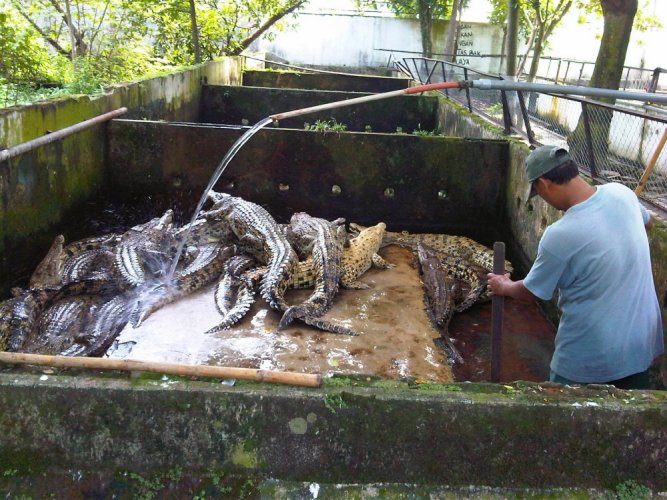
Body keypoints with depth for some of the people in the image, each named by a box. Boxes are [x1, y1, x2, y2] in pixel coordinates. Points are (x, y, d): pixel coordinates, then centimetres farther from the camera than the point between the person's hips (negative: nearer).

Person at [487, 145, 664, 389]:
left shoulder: (560, 235, -27)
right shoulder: (621, 193, -10)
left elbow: (531, 292, -9)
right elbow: (647, 222, 17)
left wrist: (505, 287, 12)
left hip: (591, 356, -6)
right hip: (642, 343, 6)